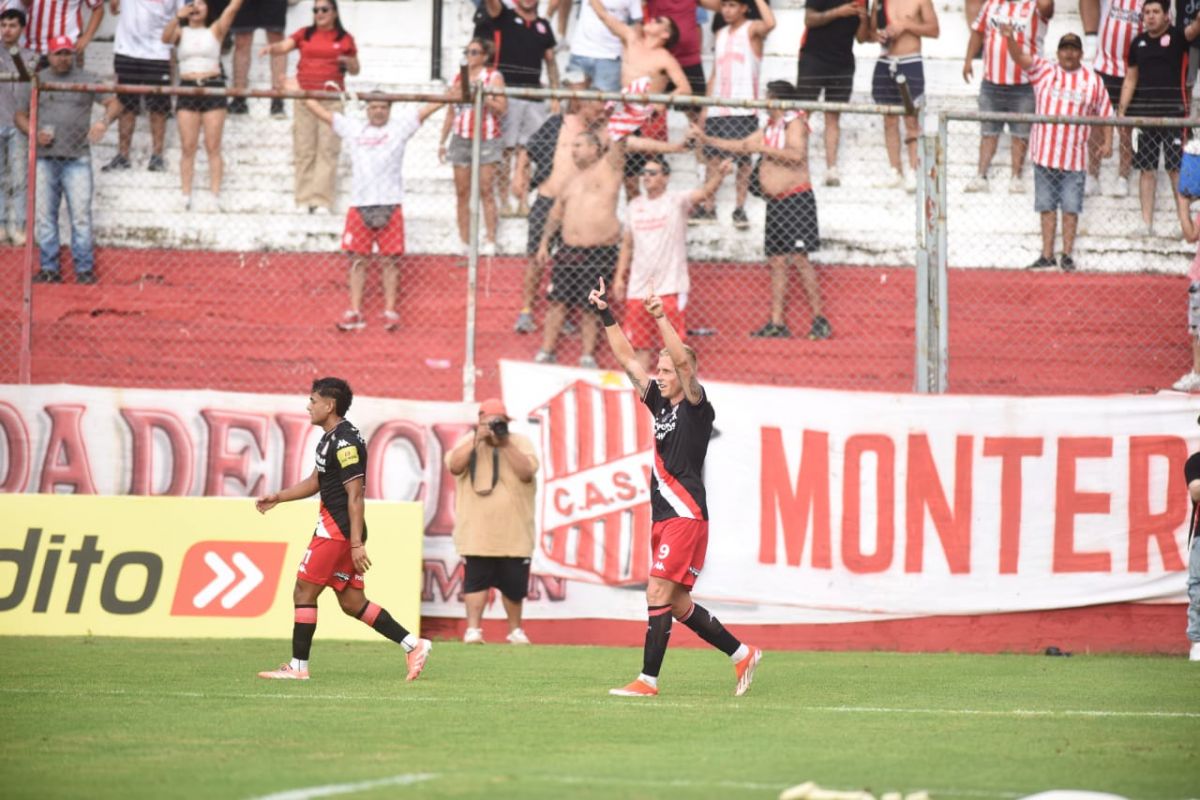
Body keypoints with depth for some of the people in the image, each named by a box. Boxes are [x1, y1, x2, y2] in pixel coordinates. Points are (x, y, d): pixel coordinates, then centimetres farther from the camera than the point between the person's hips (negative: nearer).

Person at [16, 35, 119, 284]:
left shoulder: (87, 79, 8)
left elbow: (113, 103, 1)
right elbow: (20, 115, 16)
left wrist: (104, 121, -21)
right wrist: (34, 134, -4)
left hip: (77, 159, -2)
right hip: (44, 159, 2)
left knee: (81, 215, -7)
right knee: (44, 215, 2)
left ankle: (84, 268, -3)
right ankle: (49, 268, 8)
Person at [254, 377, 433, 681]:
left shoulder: (344, 442, -17)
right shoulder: (332, 438, 15)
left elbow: (355, 495, -20)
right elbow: (315, 482, 28)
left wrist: (356, 544, -23)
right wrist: (278, 497, 21)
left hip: (337, 530, -10)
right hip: (335, 528, 10)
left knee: (304, 592, -4)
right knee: (352, 602, 10)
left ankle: (298, 666, 1)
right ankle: (413, 645, 9)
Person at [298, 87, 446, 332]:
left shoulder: (400, 127, 11)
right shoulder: (353, 128, 17)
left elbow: (428, 109, 7)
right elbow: (322, 112, 23)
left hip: (390, 205, -2)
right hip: (359, 205, 2)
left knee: (390, 259, 0)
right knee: (357, 258, 3)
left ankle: (390, 310, 5)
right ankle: (354, 312, 7)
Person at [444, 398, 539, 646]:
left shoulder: (520, 443, 3)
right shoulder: (469, 441, 4)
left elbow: (527, 472, -13)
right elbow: (454, 466, -12)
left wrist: (504, 443, -18)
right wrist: (477, 439, -18)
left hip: (513, 533, 1)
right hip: (477, 531, -1)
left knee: (514, 583, 6)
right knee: (476, 579, -8)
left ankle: (515, 630, 22)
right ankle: (473, 629, -7)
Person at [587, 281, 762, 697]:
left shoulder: (696, 406, -5)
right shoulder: (661, 402, 14)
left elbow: (683, 361, -21)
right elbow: (627, 359, 17)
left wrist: (661, 318, -27)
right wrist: (606, 314, 11)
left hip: (686, 516, -9)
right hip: (664, 517, 9)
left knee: (659, 593, -13)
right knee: (677, 604, 10)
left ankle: (648, 680, -13)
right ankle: (742, 654, 20)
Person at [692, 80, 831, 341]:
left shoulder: (794, 124, -9)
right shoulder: (769, 129, 18)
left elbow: (797, 154, -26)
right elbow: (739, 146, 27)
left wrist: (765, 149, -22)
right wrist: (705, 139, 23)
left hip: (796, 199, -9)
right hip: (775, 202, 9)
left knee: (799, 258, -12)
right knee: (776, 262, 6)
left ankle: (819, 319, -8)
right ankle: (776, 323, 7)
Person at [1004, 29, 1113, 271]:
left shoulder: (1093, 81, 7)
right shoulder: (1044, 71, 7)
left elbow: (1105, 114, 10)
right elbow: (1020, 57, -7)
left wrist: (1107, 142, -2)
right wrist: (1010, 39, -26)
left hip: (1075, 158, -1)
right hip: (1045, 153, 1)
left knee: (1071, 208, 0)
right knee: (1047, 206, 5)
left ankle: (1067, 255, 7)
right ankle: (1047, 255, 11)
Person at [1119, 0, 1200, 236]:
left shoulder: (1176, 35, 0)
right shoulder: (1138, 42, 12)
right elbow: (1130, 79, 16)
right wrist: (1121, 111, 9)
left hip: (1173, 111, -4)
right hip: (1143, 112, 4)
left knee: (1176, 168, -5)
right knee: (1146, 168, 5)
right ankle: (1147, 222, 9)